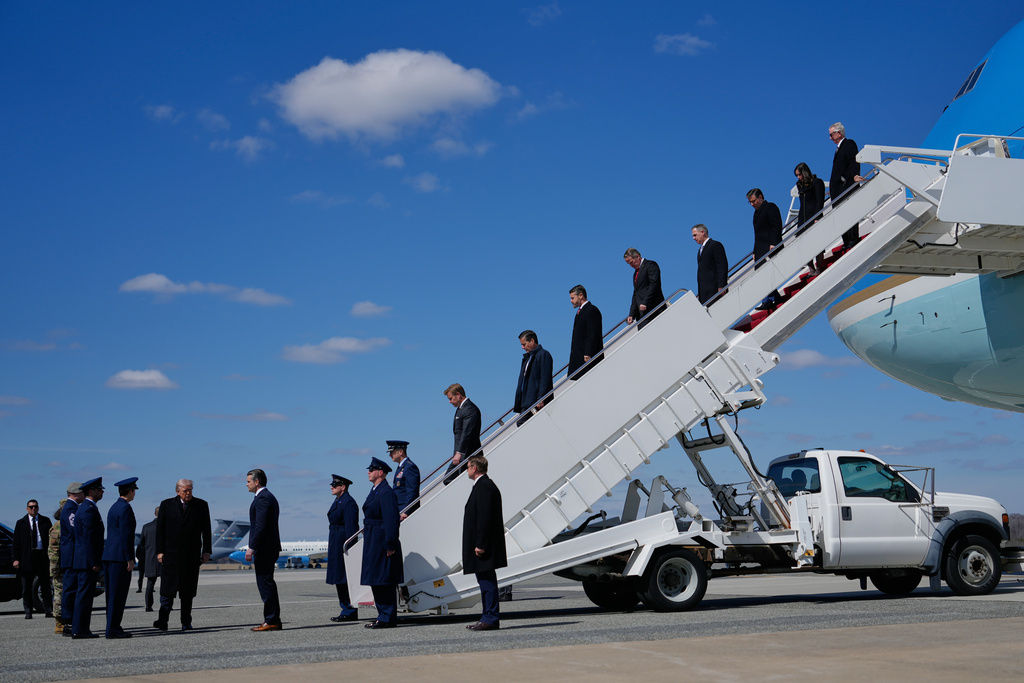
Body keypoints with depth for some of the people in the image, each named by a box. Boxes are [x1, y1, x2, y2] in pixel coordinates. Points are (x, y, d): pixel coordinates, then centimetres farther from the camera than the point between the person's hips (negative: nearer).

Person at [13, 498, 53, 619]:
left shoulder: (45, 521, 9)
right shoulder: (20, 523, 8)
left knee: (46, 585, 3)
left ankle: (49, 611, 7)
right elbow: (16, 542, 5)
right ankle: (28, 612, 9)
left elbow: (52, 538, 8)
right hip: (27, 558, 0)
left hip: (42, 556, 0)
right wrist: (16, 559, -4)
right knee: (26, 587, 3)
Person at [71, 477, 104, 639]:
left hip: (84, 561, 10)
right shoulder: (89, 510, -14)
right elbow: (89, 538, -20)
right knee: (84, 594, -8)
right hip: (88, 560, -10)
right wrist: (94, 562, -20)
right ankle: (80, 629, -6)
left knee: (83, 594, 12)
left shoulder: (83, 508, 19)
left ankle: (78, 628, 15)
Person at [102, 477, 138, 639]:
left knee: (112, 594, 11)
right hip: (120, 557, -10)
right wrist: (130, 559, -17)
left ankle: (113, 627, 15)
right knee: (118, 594, -7)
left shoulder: (113, 507, 18)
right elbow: (125, 535, -18)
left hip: (109, 556, 10)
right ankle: (112, 629, -7)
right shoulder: (125, 508, -12)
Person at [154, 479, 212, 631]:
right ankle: (163, 620, -7)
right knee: (167, 589, -5)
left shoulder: (201, 505, 6)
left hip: (191, 555, 1)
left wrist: (206, 551, 1)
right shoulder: (166, 505, 5)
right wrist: (160, 551, -2)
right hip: (170, 554, -1)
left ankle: (186, 622, 8)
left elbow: (206, 530, 7)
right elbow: (160, 529, 5)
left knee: (188, 591, 3)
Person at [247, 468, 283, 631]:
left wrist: (252, 548, -21)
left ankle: (271, 621, -6)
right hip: (270, 547, 11)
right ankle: (272, 620, 15)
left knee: (266, 584, -8)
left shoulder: (262, 498, -14)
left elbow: (260, 526, -21)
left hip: (264, 548, -11)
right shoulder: (269, 497, 19)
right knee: (267, 584, 13)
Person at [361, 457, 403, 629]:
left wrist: (390, 545, -22)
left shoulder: (386, 492, -15)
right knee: (376, 581, 13)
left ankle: (388, 618, -3)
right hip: (372, 543, 11)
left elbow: (391, 520, -20)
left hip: (382, 543, -11)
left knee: (384, 581, -7)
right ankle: (383, 615, 20)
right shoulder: (375, 491, 16)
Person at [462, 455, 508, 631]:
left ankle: (491, 619, -5)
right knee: (485, 581, 13)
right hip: (481, 544, 11)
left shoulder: (484, 487, -15)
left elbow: (485, 518, -22)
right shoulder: (483, 485, 18)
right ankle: (489, 618, 17)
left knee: (487, 581, -7)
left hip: (484, 546, -11)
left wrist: (480, 544, -23)